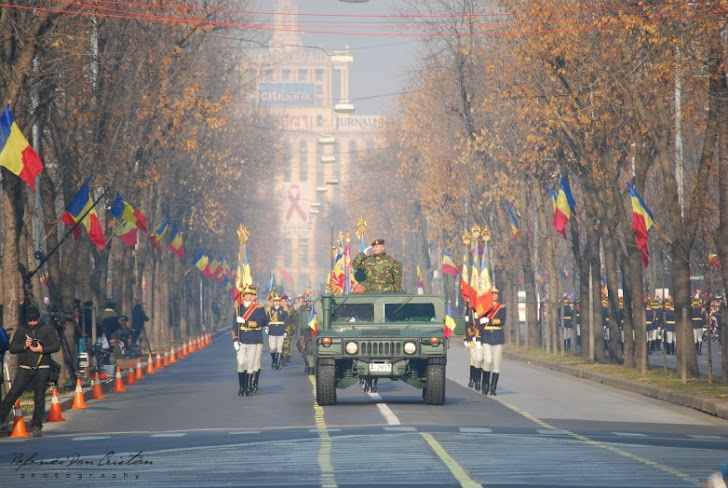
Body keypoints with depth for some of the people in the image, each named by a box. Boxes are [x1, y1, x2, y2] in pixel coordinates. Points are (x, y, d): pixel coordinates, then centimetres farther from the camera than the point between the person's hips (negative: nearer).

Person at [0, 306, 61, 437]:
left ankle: (36, 426, 7)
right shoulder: (21, 330, 9)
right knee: (13, 394, -9)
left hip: (42, 368, -1)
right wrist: (24, 346, -11)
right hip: (25, 368, 1)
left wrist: (41, 349, -13)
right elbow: (12, 348, 6)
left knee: (39, 398, 0)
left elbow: (56, 346, -2)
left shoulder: (48, 329, 4)